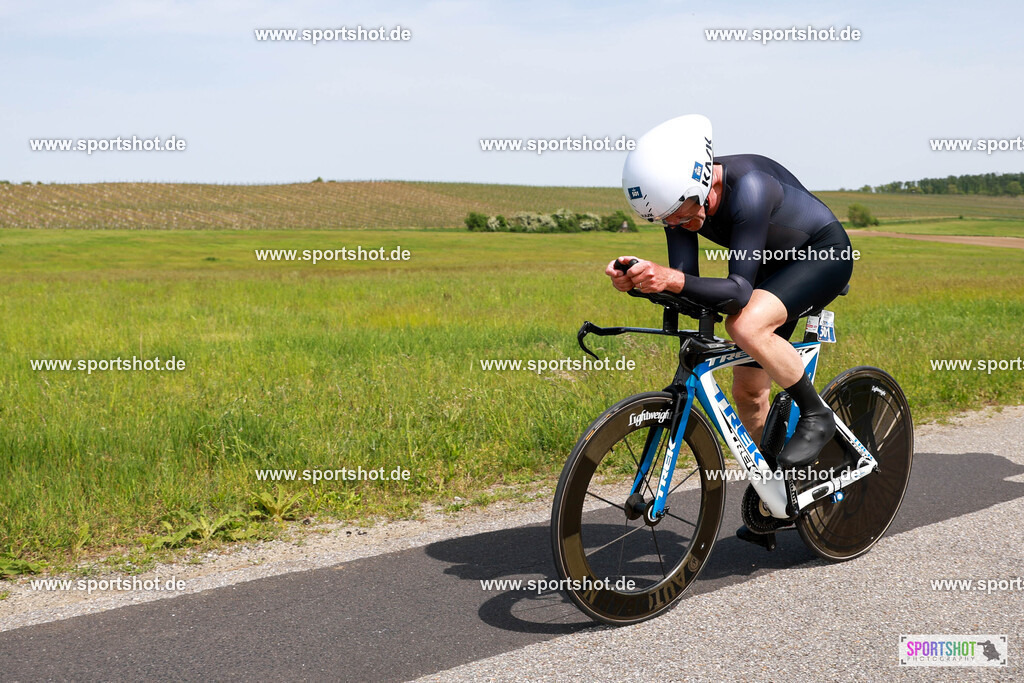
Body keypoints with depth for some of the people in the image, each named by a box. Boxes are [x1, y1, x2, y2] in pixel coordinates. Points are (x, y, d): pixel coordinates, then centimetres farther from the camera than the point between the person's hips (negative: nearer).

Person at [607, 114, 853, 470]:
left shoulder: (747, 187, -37)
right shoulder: (681, 196, -16)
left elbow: (740, 289, -40)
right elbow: (685, 285, -16)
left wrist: (673, 279, -53)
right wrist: (637, 280, -35)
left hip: (825, 254, -7)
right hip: (773, 266, 7)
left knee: (745, 324, -34)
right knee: (747, 391, 5)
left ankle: (817, 416, -13)